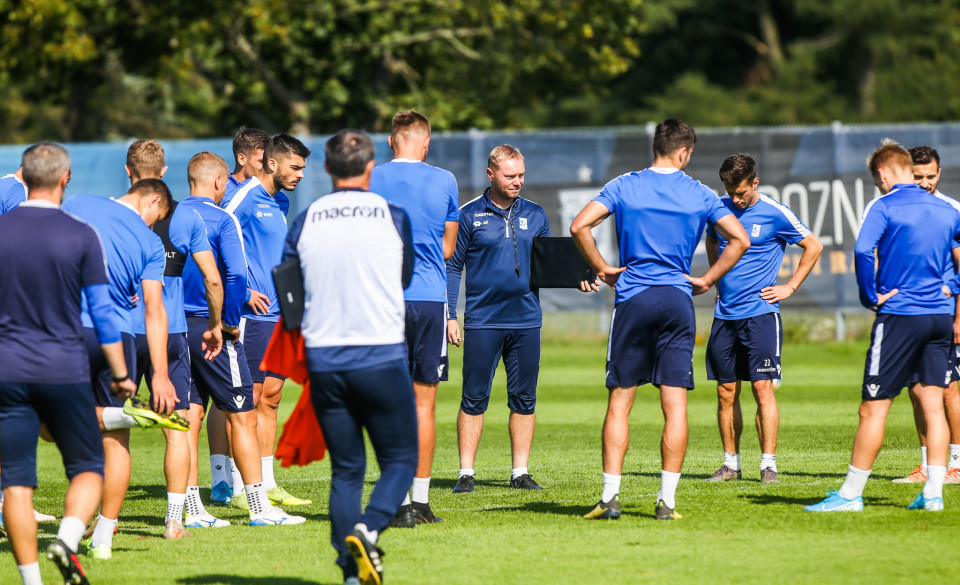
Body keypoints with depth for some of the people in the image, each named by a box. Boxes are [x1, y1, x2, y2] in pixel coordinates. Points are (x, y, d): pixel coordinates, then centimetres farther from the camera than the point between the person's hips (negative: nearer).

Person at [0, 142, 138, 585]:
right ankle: (68, 537, -15)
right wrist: (120, 374, 7)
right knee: (88, 467, 11)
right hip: (64, 368, -2)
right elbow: (102, 312, -2)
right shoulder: (81, 236, -5)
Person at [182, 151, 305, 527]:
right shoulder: (222, 220, -10)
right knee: (243, 415, 1)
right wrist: (230, 323, -10)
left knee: (189, 417, 8)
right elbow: (236, 275, -21)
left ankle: (192, 509, 7)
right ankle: (258, 507, 1)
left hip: (178, 326, 6)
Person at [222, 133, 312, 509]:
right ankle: (240, 489, -4)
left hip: (277, 314, 9)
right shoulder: (244, 198, -11)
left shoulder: (276, 204, 17)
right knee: (248, 399, -7)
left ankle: (267, 485, 13)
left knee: (271, 395, 9)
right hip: (252, 316, -9)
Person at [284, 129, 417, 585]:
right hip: (382, 356, -3)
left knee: (345, 468, 10)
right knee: (400, 460, 7)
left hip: (323, 359, 3)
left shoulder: (306, 220, 3)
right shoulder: (392, 216, -1)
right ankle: (368, 530, -20)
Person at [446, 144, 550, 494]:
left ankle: (521, 472, 11)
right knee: (474, 399, -2)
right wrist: (449, 317, -5)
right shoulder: (469, 216, 1)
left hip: (526, 321, 3)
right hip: (482, 321, -3)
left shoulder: (535, 216, 11)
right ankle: (466, 474, 2)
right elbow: (451, 267, 1)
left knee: (524, 399, 5)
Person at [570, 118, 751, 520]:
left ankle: (610, 497, -2)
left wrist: (601, 268, 4)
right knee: (675, 405, 2)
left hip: (632, 298, 0)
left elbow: (579, 226, -8)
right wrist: (706, 280, 9)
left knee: (619, 403, 3)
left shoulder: (624, 186, 2)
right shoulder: (699, 194, 5)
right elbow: (739, 239, 3)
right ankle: (667, 501, -1)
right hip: (678, 300, 0)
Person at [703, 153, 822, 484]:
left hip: (760, 312, -4)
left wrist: (790, 287, 0)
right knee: (726, 392, 5)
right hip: (725, 314, 5)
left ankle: (768, 465, -7)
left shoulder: (775, 214, -6)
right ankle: (731, 463, 13)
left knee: (762, 387, -10)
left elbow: (813, 247, 4)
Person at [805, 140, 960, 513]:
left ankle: (851, 494, 1)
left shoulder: (883, 207, -8)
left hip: (899, 315, -6)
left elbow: (863, 251, -22)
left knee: (873, 409, -2)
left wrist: (871, 296, -10)